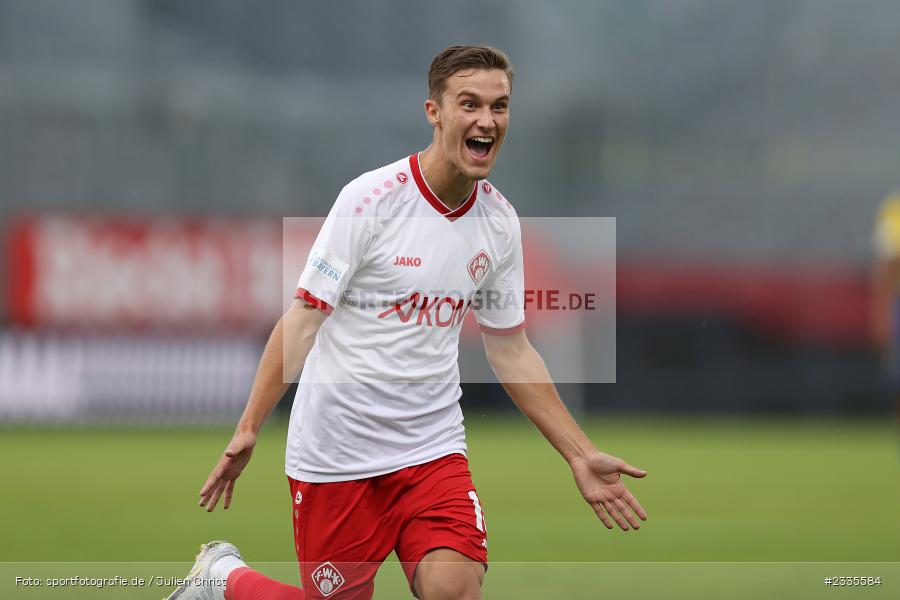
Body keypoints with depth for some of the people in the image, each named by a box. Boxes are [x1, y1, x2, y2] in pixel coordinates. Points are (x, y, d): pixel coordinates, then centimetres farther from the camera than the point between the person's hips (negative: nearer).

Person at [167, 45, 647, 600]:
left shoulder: (500, 221, 4)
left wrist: (581, 457, 9)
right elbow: (302, 320, -10)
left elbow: (512, 351, 13)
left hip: (433, 450, 4)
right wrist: (247, 431, -15)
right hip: (335, 450, -4)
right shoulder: (372, 198, -12)